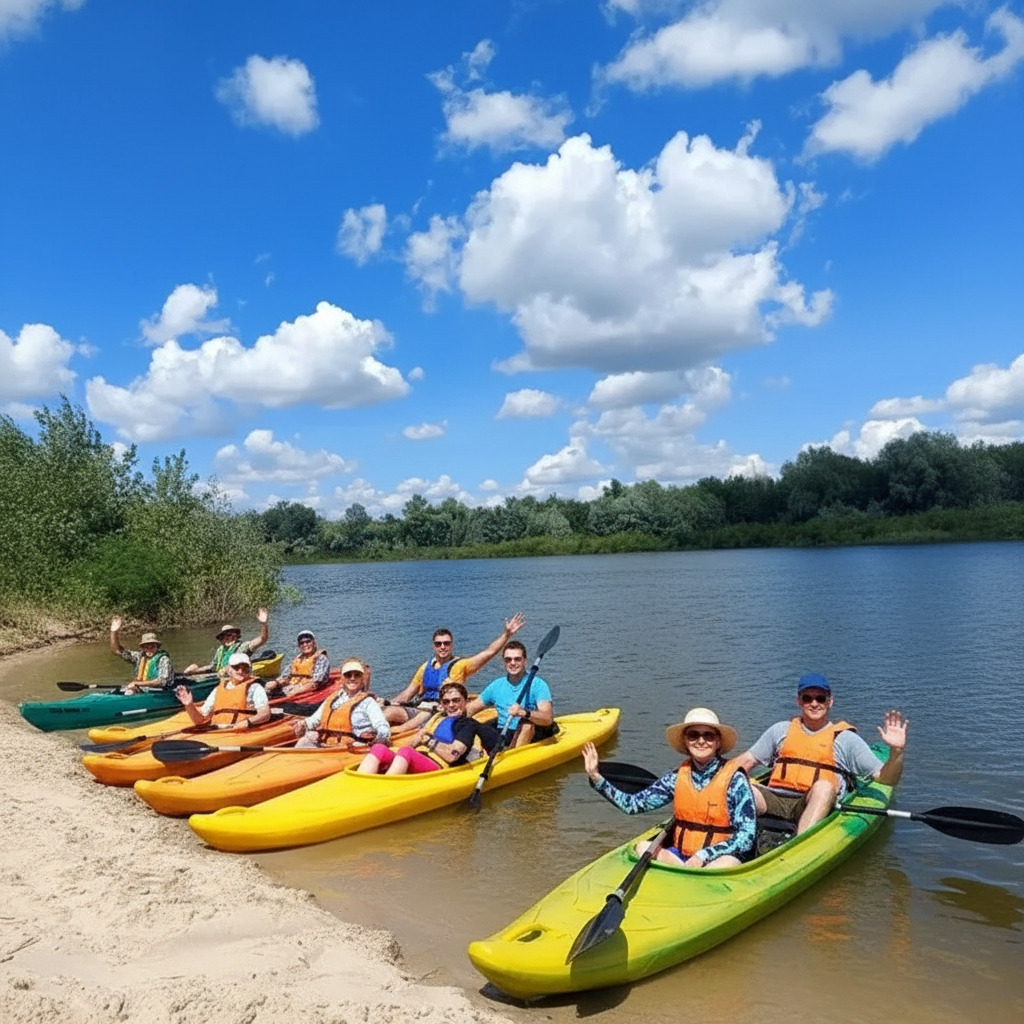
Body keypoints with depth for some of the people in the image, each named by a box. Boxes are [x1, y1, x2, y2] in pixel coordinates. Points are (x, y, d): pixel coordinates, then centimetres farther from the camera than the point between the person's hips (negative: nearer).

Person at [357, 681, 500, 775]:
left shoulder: (468, 725, 11)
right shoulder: (436, 717, 30)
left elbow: (452, 755, -8)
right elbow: (410, 744, 23)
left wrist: (428, 739, 0)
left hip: (437, 768, -6)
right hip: (411, 765, 6)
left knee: (405, 751, -35)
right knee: (379, 748, -19)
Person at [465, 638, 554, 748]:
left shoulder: (537, 684, -5)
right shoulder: (496, 686, 11)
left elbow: (548, 718, -19)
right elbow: (470, 709, 16)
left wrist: (524, 713, -37)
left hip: (532, 736, -5)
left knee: (527, 723, -35)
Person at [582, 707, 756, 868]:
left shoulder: (734, 779, -7)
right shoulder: (677, 777, 3)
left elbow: (746, 837, -12)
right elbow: (633, 804, 0)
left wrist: (702, 856, -22)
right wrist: (597, 778, -9)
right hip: (678, 856, 4)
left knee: (729, 863, -35)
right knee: (642, 847, -23)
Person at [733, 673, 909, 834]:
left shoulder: (845, 738, 14)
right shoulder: (781, 730, 23)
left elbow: (886, 779, 8)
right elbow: (746, 761, 23)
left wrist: (896, 751, -10)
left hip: (817, 806, -2)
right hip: (774, 800, 2)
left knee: (824, 786, -35)